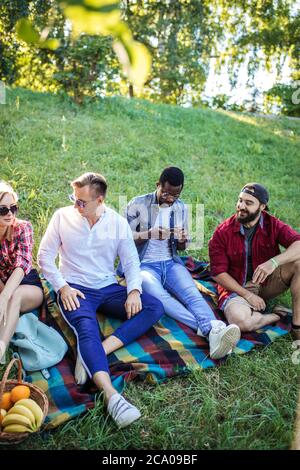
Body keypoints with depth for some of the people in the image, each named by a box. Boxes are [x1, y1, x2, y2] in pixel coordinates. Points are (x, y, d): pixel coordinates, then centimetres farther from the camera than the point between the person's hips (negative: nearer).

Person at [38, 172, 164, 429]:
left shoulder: (118, 222, 2)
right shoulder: (62, 216, -2)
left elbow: (131, 260, 2)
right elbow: (45, 256, 1)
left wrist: (134, 291, -15)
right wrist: (62, 287, -12)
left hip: (109, 288, 3)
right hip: (74, 289, -3)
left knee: (155, 307, -18)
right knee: (87, 329, -33)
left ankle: (95, 354, -31)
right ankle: (112, 396, -45)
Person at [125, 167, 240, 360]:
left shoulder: (182, 208, 11)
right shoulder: (138, 204, -2)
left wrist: (182, 241, -9)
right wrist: (149, 234, -22)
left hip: (171, 263, 4)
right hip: (144, 264, -3)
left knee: (192, 292, -30)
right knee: (159, 297, -37)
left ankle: (216, 329, -55)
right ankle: (209, 328, -54)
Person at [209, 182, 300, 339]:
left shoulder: (273, 225, -6)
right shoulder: (223, 232, -10)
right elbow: (218, 273, -10)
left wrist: (274, 262, -39)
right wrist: (247, 294, -17)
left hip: (266, 282, 3)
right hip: (236, 287, -2)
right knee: (239, 320, -36)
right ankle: (277, 315, -3)